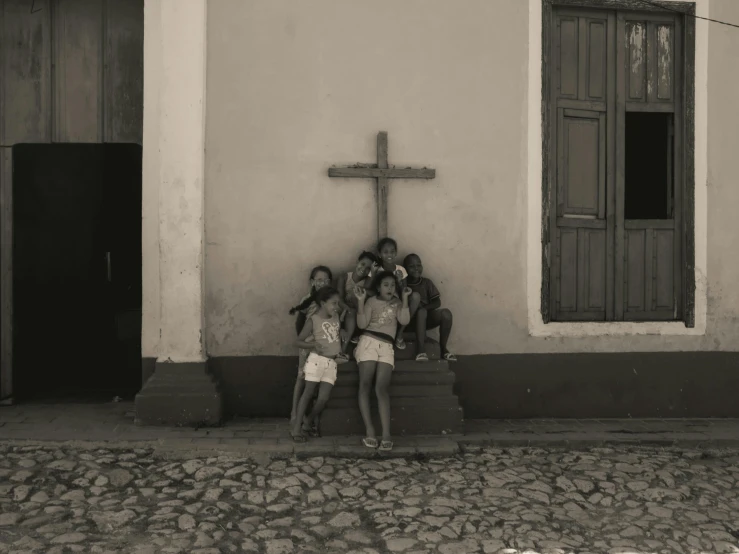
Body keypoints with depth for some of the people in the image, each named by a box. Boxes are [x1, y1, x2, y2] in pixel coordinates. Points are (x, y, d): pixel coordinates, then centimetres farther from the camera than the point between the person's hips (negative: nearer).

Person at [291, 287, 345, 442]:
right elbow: (298, 341, -7)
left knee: (323, 398, -2)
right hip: (316, 360, -5)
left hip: (331, 362, 5)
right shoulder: (313, 320, -8)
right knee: (308, 393, -1)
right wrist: (313, 344, -23)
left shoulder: (336, 317, 8)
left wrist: (340, 348, 12)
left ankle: (307, 424, 18)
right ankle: (297, 428, 6)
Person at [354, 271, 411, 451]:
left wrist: (405, 298, 0)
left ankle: (386, 434, -21)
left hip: (387, 347, 1)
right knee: (365, 385, -15)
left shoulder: (397, 303, 19)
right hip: (369, 342, -1)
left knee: (381, 388, -14)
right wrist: (360, 301, -9)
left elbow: (404, 320, 0)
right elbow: (362, 324, -2)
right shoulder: (371, 302, 12)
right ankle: (370, 431, -15)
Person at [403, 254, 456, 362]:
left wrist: (423, 307, -17)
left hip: (426, 318, 2)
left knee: (446, 313, -27)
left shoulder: (427, 282, 7)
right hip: (409, 320, -2)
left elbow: (437, 303, 0)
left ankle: (443, 348, -8)